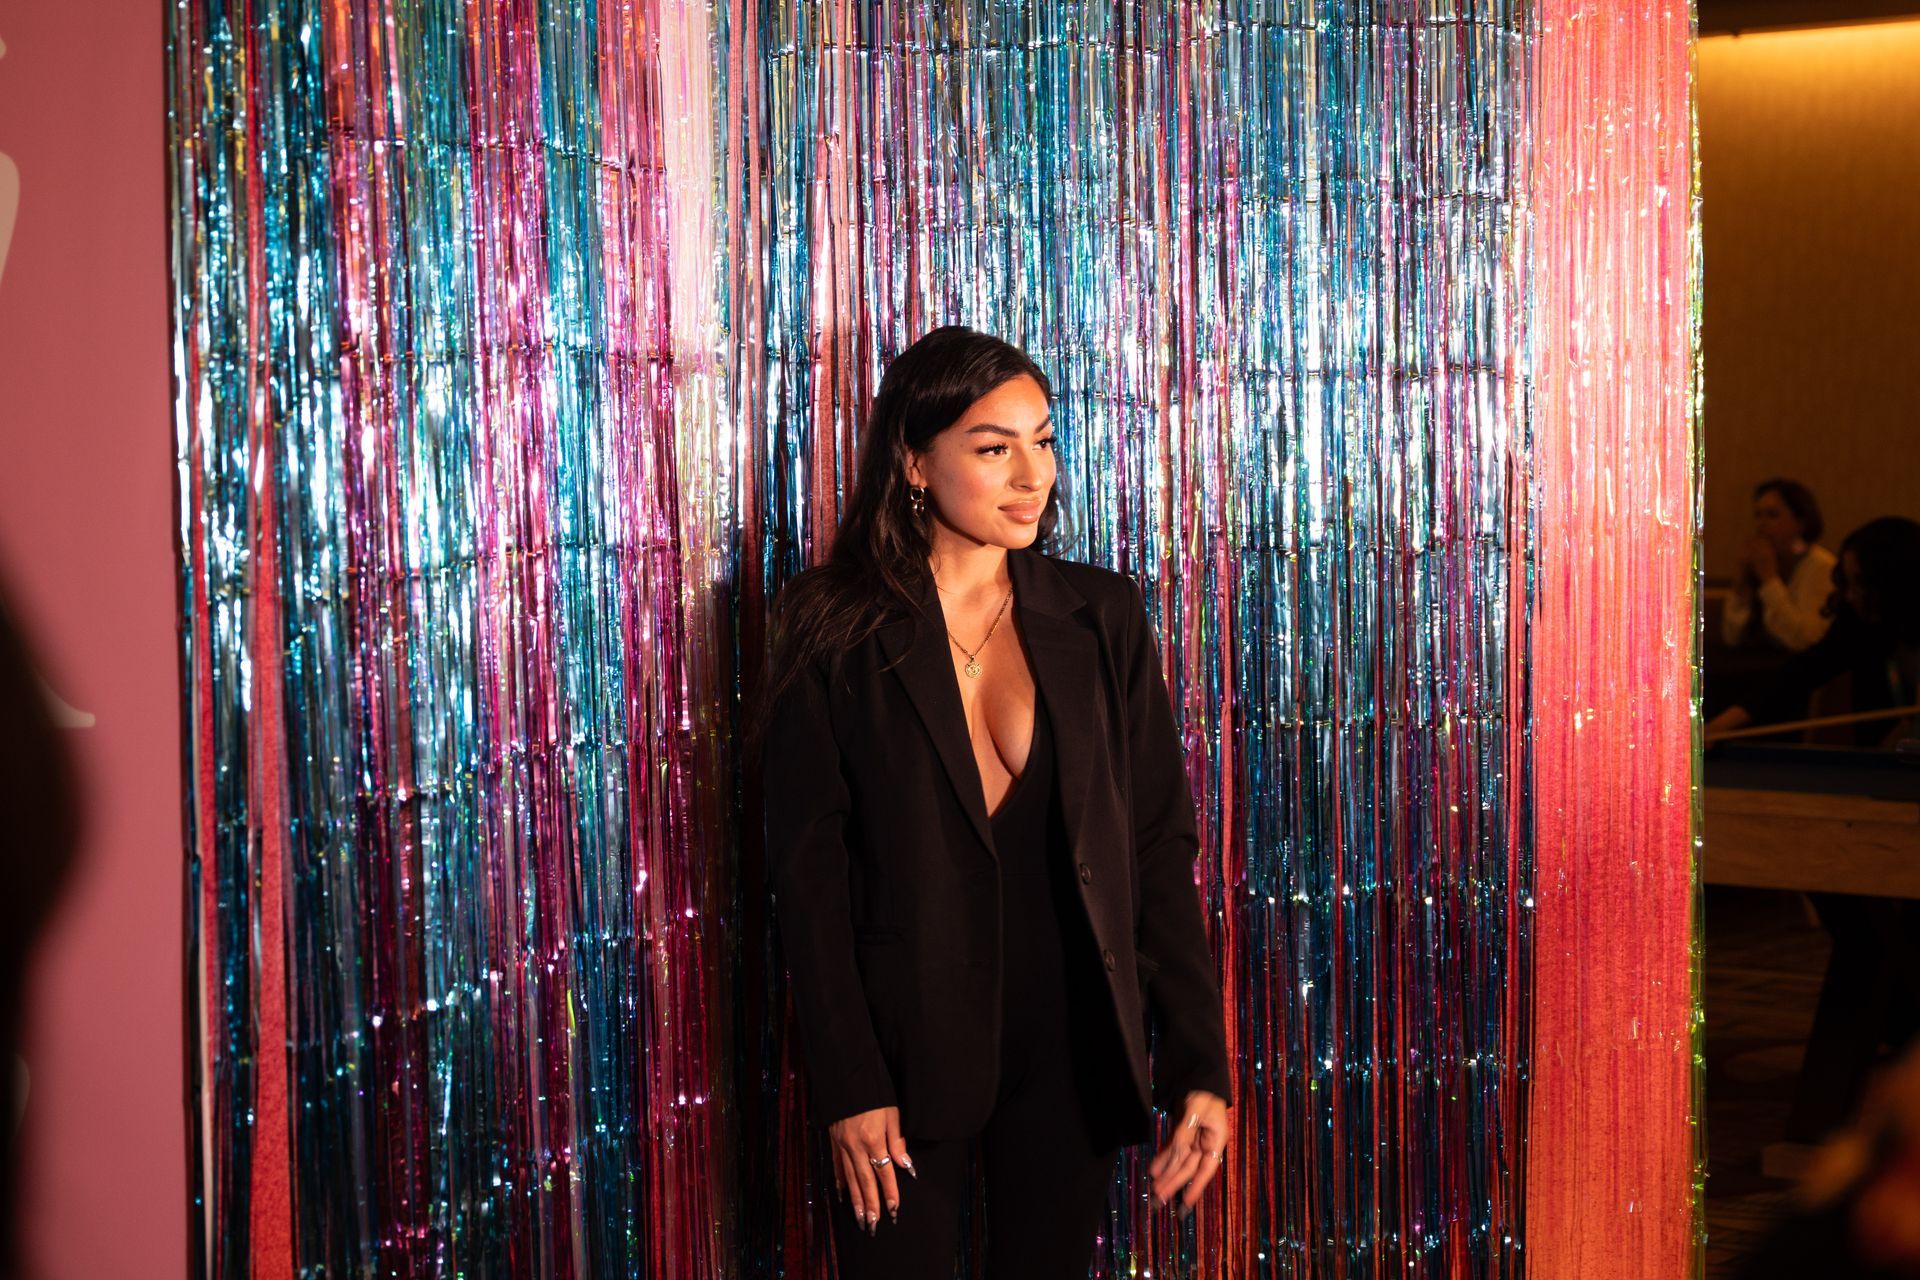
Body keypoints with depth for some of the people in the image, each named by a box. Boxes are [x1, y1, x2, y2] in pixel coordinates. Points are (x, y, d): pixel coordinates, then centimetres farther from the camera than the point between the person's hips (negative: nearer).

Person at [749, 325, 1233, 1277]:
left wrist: (1201, 1064, -5)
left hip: (1069, 1048, 2)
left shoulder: (1101, 617, 2)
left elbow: (1161, 843, 1)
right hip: (906, 1053, -2)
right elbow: (808, 868, -5)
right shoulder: (835, 632, -5)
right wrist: (846, 1088, -10)